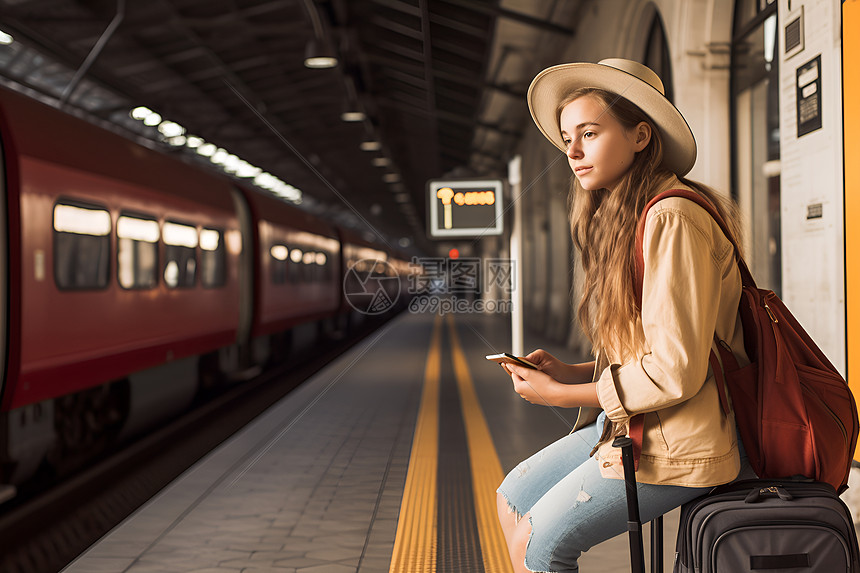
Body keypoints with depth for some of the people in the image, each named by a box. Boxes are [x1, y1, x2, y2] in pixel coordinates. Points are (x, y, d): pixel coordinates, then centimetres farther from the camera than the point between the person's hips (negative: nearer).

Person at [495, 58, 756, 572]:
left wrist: (562, 395, -14)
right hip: (631, 422, 10)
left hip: (678, 442, -10)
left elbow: (676, 370, -24)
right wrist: (567, 371, 1)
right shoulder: (627, 221, 12)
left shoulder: (673, 219, -20)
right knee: (514, 496, 12)